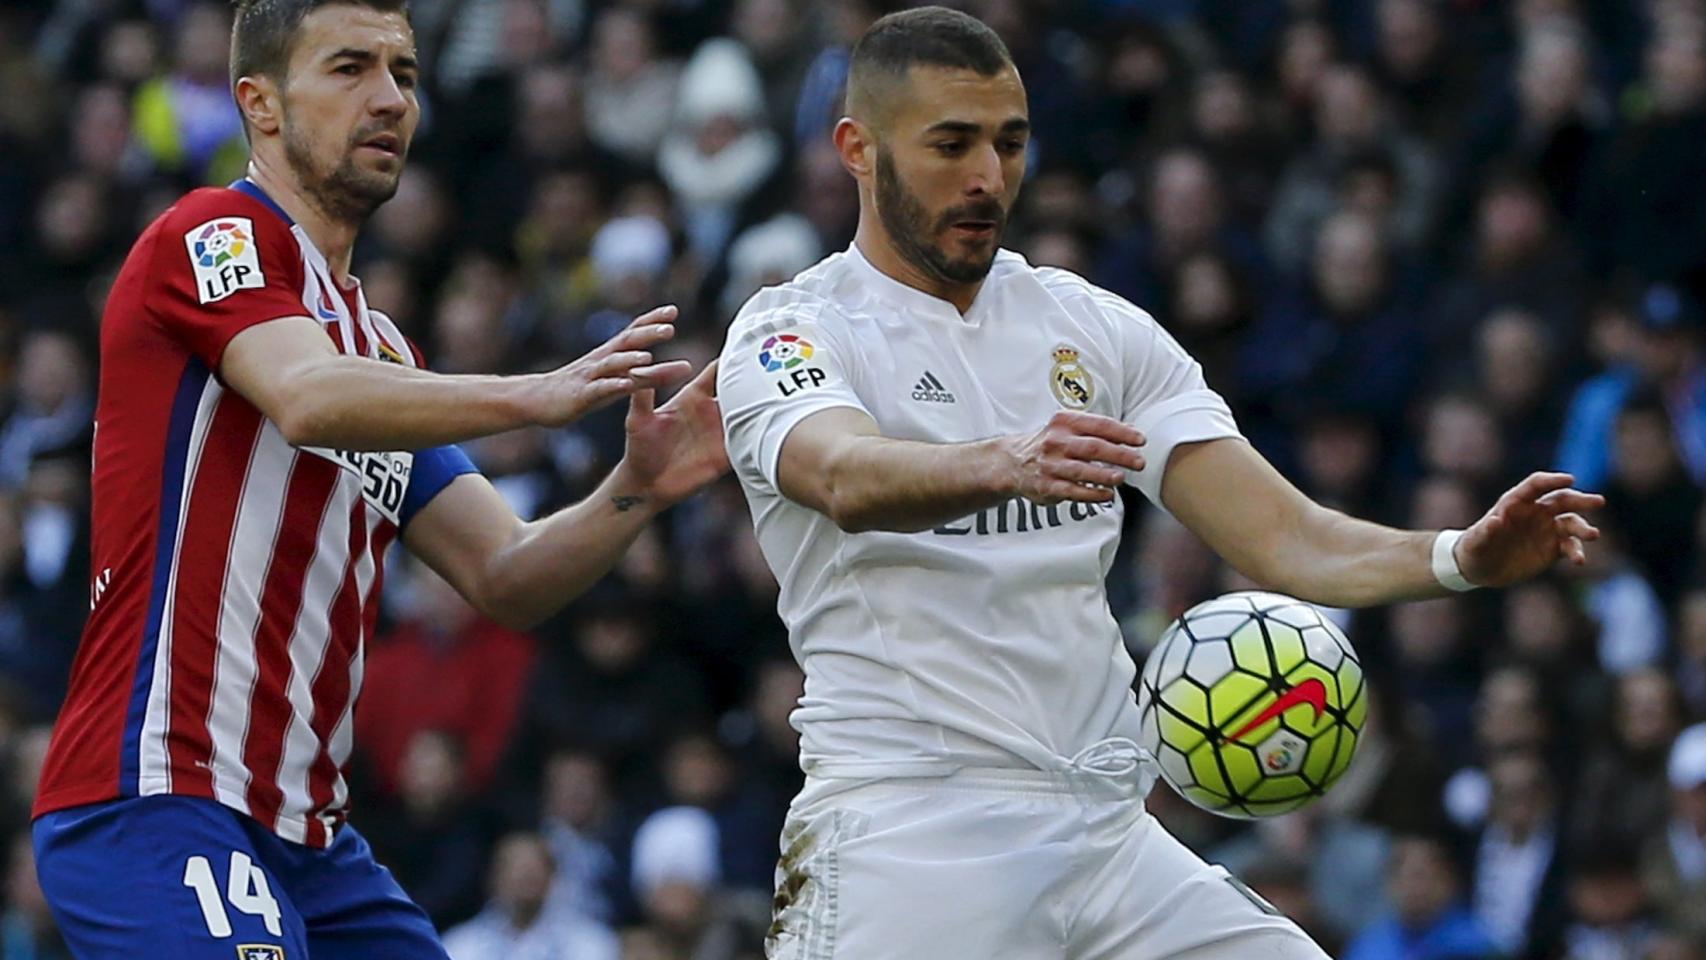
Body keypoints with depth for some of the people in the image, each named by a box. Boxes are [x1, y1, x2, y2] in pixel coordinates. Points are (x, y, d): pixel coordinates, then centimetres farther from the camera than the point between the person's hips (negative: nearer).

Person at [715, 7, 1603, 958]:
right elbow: (845, 478, -24)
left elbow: (1285, 539, 7)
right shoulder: (792, 331, -1)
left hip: (1110, 836, 5)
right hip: (902, 835, -5)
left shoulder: (1100, 326, 14)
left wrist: (1462, 556, -13)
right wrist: (1005, 464, -45)